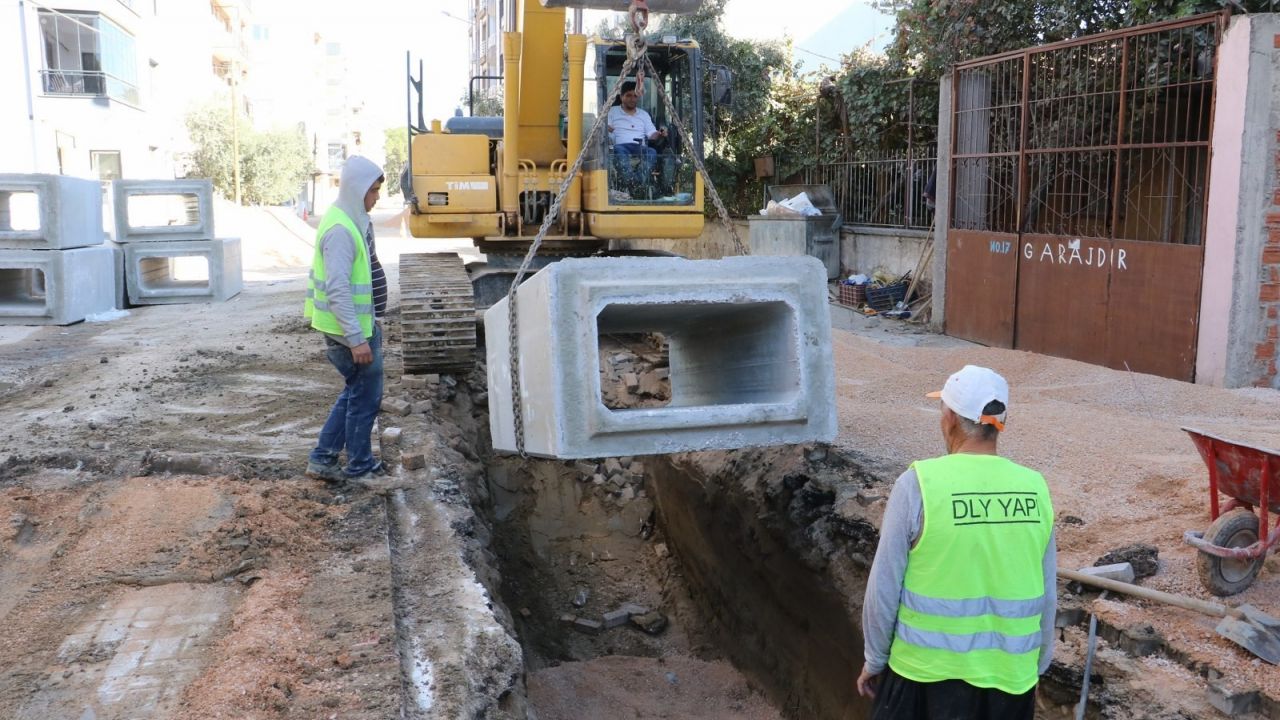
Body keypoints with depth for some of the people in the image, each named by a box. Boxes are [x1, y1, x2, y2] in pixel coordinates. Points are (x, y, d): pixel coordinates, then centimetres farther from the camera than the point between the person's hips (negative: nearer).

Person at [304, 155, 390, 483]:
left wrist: (368, 327, 22)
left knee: (355, 392, 19)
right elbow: (337, 289, -26)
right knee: (365, 397, 4)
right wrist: (356, 339, -27)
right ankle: (359, 467, 19)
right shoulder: (340, 229, -21)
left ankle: (322, 459, 24)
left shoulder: (352, 221, 10)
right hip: (351, 330, -10)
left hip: (361, 323, 10)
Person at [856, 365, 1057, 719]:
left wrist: (874, 660, 4)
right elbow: (1047, 595, 4)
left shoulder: (918, 483, -15)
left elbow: (884, 588, -10)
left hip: (927, 669, -3)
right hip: (1010, 671, 3)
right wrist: (1037, 666, 18)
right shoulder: (1034, 487, -5)